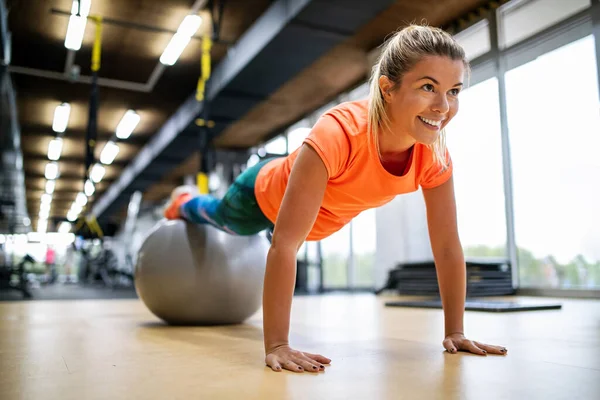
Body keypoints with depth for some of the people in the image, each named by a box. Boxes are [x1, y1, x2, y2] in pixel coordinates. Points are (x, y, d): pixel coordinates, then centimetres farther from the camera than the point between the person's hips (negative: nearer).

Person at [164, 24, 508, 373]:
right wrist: (277, 345, -47)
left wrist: (455, 332, -18)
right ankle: (185, 203, 68)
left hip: (324, 219, 5)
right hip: (267, 194, -5)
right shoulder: (338, 133, -48)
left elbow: (448, 247, -20)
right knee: (225, 220, 31)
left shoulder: (435, 154, -31)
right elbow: (285, 244, -48)